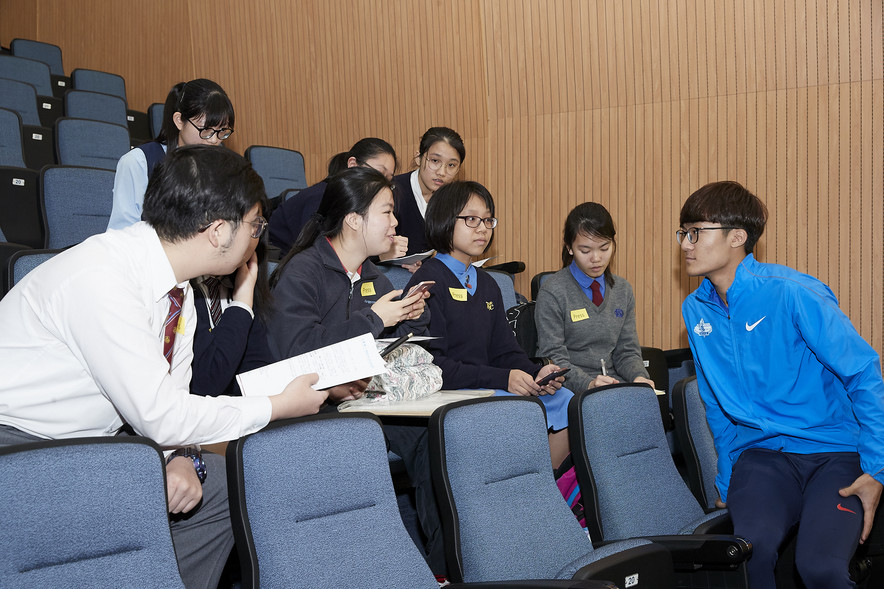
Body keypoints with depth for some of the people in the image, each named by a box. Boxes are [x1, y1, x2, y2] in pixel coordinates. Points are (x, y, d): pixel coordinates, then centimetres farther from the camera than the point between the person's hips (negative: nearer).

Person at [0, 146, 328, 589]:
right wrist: (278, 407, -17)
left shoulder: (178, 292, -1)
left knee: (221, 485, 0)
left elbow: (168, 397, 6)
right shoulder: (100, 280, -28)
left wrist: (179, 457, -15)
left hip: (83, 442, 8)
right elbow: (160, 416, -27)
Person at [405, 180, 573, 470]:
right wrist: (502, 378, -21)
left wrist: (536, 373, -6)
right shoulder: (428, 280, -6)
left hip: (487, 388, 8)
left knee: (564, 400, -12)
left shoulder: (487, 284, 20)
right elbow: (430, 364, -16)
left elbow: (505, 351, 17)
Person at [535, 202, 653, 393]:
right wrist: (588, 383, -26)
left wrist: (639, 377, -10)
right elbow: (554, 358, -9)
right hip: (571, 390, -6)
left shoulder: (623, 290, 13)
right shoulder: (552, 293, -6)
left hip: (615, 387, 6)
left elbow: (627, 351, 12)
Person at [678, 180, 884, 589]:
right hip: (762, 454, 4)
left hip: (835, 452, -3)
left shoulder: (790, 294, -13)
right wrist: (728, 482, 17)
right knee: (750, 547, -26)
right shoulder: (696, 310, 7)